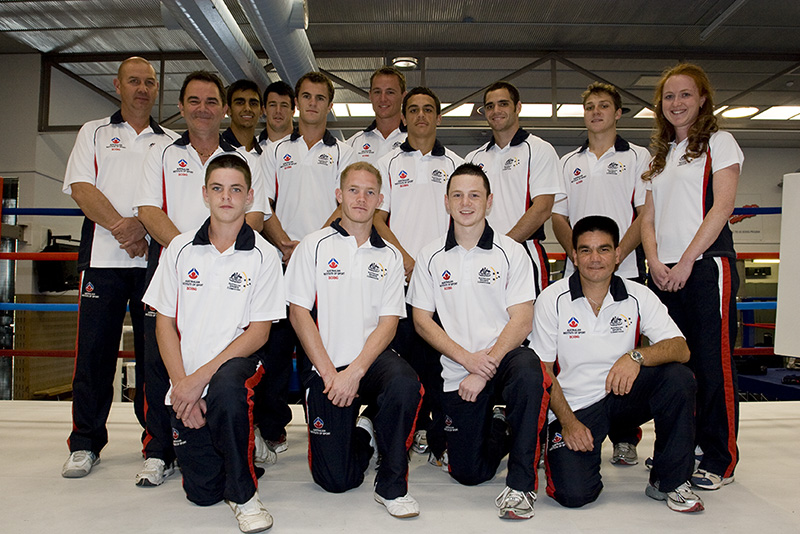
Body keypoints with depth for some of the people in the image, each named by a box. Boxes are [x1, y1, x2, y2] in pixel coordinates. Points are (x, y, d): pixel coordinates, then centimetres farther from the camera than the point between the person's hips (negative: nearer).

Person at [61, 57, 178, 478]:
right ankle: (85, 443, 13)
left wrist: (146, 231, -12)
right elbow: (81, 189, 2)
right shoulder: (94, 133, 15)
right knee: (94, 349, 1)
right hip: (103, 257, 0)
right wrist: (121, 225, -13)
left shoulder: (172, 142, 16)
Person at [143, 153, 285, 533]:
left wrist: (202, 376, -16)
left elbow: (259, 332, -7)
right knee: (202, 492, -1)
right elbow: (165, 323, 5)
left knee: (225, 387, -39)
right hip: (187, 384, 3)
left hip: (235, 364, -2)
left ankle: (243, 494, -15)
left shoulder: (262, 255, -3)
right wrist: (181, 384, -7)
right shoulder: (180, 249, 4)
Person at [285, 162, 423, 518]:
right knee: (336, 480, -5)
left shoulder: (389, 256, 8)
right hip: (326, 367, -1)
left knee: (405, 383, -35)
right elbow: (299, 312, -3)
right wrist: (329, 372, -10)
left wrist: (355, 371, -14)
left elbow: (388, 322, 1)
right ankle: (363, 435, 31)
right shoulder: (314, 245, 3)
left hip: (372, 358, 1)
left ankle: (392, 486, -12)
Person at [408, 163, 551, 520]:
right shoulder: (431, 256, 3)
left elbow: (521, 320, -8)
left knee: (528, 369, -38)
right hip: (457, 370, 2)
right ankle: (497, 430, 33)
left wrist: (486, 367, -18)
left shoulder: (511, 252, -1)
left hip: (504, 358, -1)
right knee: (468, 473, -2)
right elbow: (422, 320, 2)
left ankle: (521, 484, -22)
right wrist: (467, 358, -12)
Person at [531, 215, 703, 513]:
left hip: (624, 396, 3)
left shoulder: (638, 296, -3)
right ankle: (558, 449, 15)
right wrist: (568, 422, -14)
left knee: (679, 379, -26)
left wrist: (637, 356, -33)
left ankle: (669, 481, -7)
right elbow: (542, 369, -6)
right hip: (573, 405, -2)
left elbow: (681, 349, -13)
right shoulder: (552, 299, -8)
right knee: (574, 494, -22)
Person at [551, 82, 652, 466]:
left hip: (625, 271, -2)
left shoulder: (637, 157, 7)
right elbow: (559, 218, 11)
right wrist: (579, 256, -6)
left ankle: (625, 438, 11)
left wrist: (615, 256, -14)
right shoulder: (569, 163, 16)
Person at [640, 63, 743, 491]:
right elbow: (648, 218, 13)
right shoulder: (660, 155, 20)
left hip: (706, 265, -5)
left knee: (713, 363, -3)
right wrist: (655, 263, -4)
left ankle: (720, 460, 8)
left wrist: (686, 261, -14)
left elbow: (722, 207, -7)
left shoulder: (719, 143, 4)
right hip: (664, 273, 5)